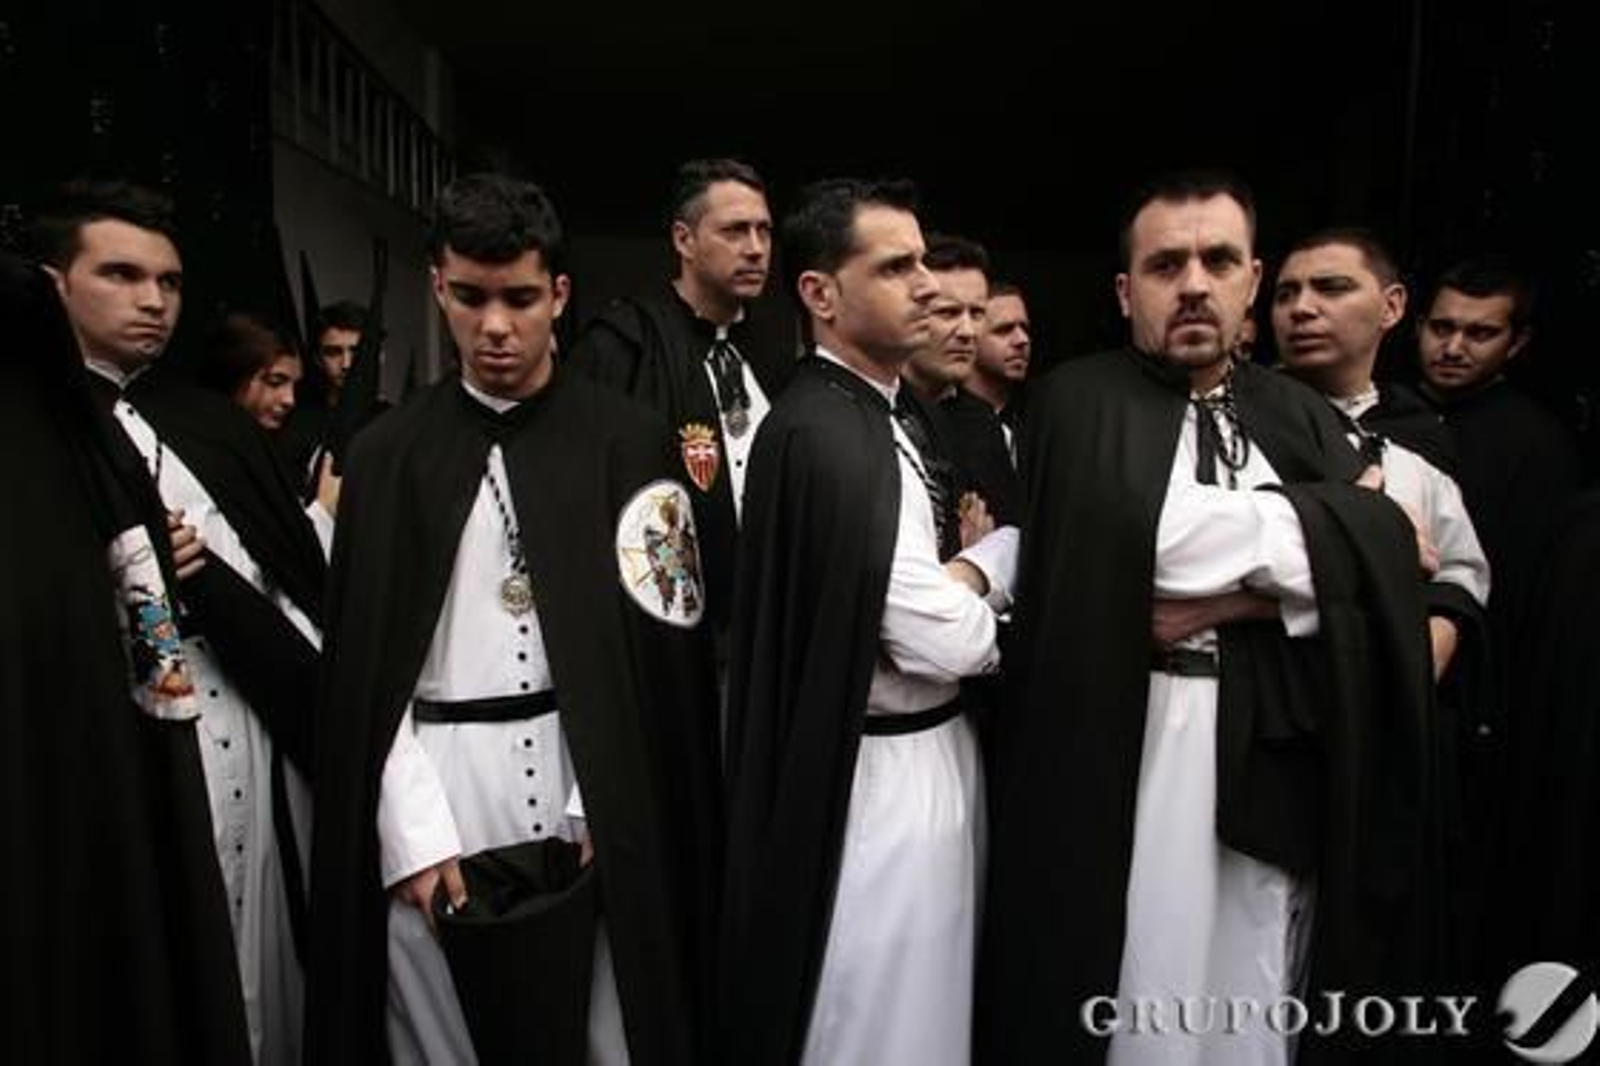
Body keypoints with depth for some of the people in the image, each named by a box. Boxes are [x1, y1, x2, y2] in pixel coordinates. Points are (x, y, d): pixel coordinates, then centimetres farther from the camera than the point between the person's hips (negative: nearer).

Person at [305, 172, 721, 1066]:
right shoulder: (389, 454, 4)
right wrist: (414, 831, -7)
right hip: (429, 797, 1)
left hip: (599, 798, -1)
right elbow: (366, 662, 2)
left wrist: (605, 810, -9)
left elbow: (657, 639, -2)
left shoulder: (627, 441, 0)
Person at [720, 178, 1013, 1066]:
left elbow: (1022, 534, 16)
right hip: (881, 776, -9)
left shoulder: (891, 414, 9)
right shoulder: (819, 432, -22)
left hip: (937, 751, 9)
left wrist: (970, 572, -5)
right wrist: (985, 605, -3)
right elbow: (941, 639, -24)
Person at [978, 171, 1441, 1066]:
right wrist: (1321, 524, -7)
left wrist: (1236, 600, -15)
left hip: (1280, 763, 4)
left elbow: (1390, 556, -3)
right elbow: (1138, 530, -18)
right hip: (1125, 753, -3)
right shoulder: (1078, 401, 0)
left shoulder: (1302, 415, 12)